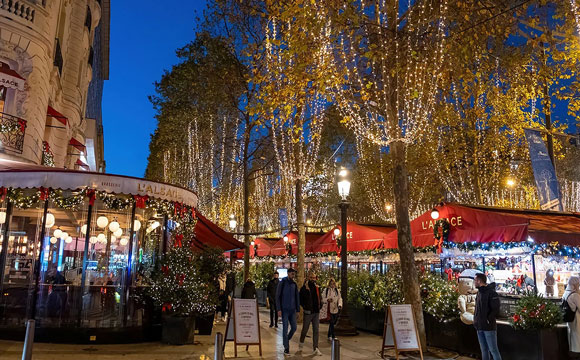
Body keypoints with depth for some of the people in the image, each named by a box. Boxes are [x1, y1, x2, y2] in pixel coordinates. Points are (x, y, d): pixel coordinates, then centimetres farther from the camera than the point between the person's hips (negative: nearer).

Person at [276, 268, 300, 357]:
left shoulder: (294, 284, 9)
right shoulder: (282, 283, -6)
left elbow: (297, 297, 14)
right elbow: (278, 296, -7)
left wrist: (298, 309, 9)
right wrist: (279, 309, -12)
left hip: (292, 310, 5)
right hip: (284, 310, -5)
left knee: (294, 328, 6)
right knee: (285, 329, -3)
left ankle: (286, 340, 31)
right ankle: (286, 349, 5)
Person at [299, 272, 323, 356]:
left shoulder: (317, 288, 9)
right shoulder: (304, 288, -8)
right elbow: (300, 299, -5)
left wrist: (320, 305, 5)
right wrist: (305, 307, -12)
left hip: (316, 312, 4)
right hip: (308, 312, -4)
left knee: (316, 330, 1)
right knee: (305, 329, 9)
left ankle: (315, 349, 4)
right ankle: (301, 344, 33)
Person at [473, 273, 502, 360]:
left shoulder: (491, 292, -13)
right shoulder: (479, 292, 12)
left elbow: (496, 309, -16)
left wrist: (488, 320, -16)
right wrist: (476, 320, 9)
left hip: (489, 327, -8)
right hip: (480, 327, 8)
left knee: (493, 350, -3)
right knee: (484, 350, 13)